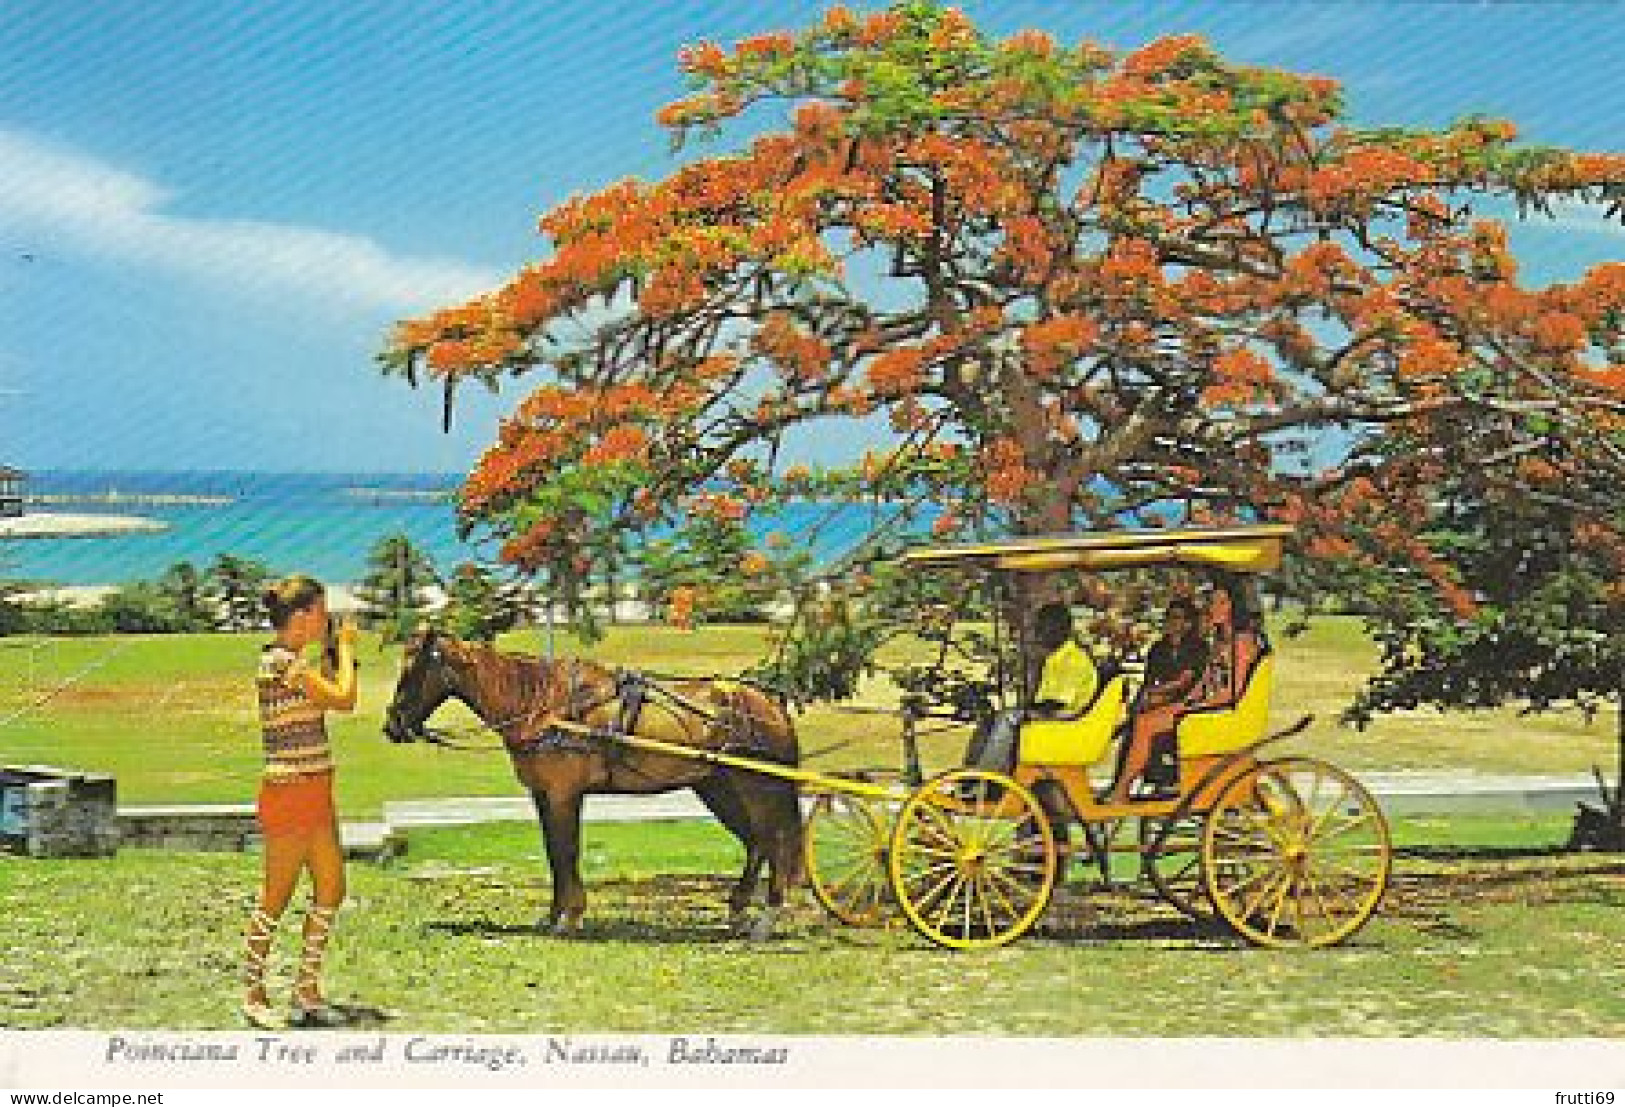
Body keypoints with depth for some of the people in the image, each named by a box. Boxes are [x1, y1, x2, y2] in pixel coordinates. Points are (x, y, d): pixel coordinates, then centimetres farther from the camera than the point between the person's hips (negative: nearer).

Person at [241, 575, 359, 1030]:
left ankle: (307, 991, 20)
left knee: (331, 890, 12)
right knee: (277, 897, 0)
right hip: (289, 792, -10)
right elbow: (344, 699, -21)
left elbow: (328, 701, 20)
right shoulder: (282, 661, -17)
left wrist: (332, 652, 14)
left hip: (315, 795, 10)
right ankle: (253, 995, 11)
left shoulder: (292, 660, 13)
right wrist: (345, 646, -8)